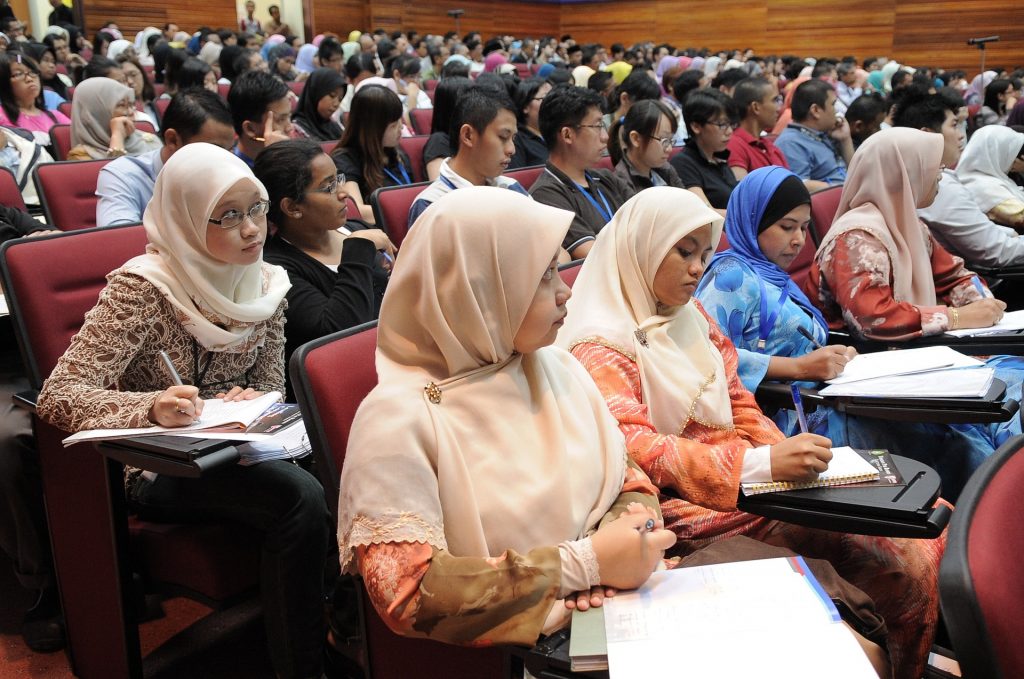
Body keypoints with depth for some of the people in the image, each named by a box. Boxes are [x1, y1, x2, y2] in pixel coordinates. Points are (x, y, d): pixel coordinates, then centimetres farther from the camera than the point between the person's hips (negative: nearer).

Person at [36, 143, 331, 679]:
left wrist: (250, 404, -15)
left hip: (235, 452, 6)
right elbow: (58, 397, -20)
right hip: (160, 470, -5)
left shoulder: (265, 284, 3)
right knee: (300, 499, -30)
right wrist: (152, 408, -39)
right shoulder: (141, 288, -15)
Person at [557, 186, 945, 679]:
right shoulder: (601, 348, -9)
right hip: (687, 508, -7)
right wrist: (762, 464, -30)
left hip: (747, 484, 7)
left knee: (914, 561, -7)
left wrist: (789, 458, -5)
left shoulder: (693, 318, 14)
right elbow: (634, 450, -22)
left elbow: (739, 405, 15)